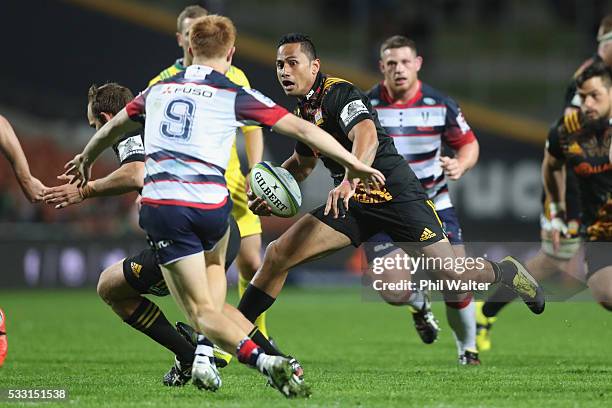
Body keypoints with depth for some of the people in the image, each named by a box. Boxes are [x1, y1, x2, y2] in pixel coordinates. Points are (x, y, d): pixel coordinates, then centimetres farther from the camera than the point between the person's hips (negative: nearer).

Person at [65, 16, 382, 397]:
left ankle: (261, 357, -25)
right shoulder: (235, 95, 5)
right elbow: (301, 128, 3)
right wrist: (354, 163, 10)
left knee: (202, 311, 1)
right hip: (210, 205, -1)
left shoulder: (159, 90, 16)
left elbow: (113, 126, 33)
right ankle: (206, 352, 18)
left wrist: (86, 159, 53)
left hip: (161, 206, 1)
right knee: (213, 264, 35)